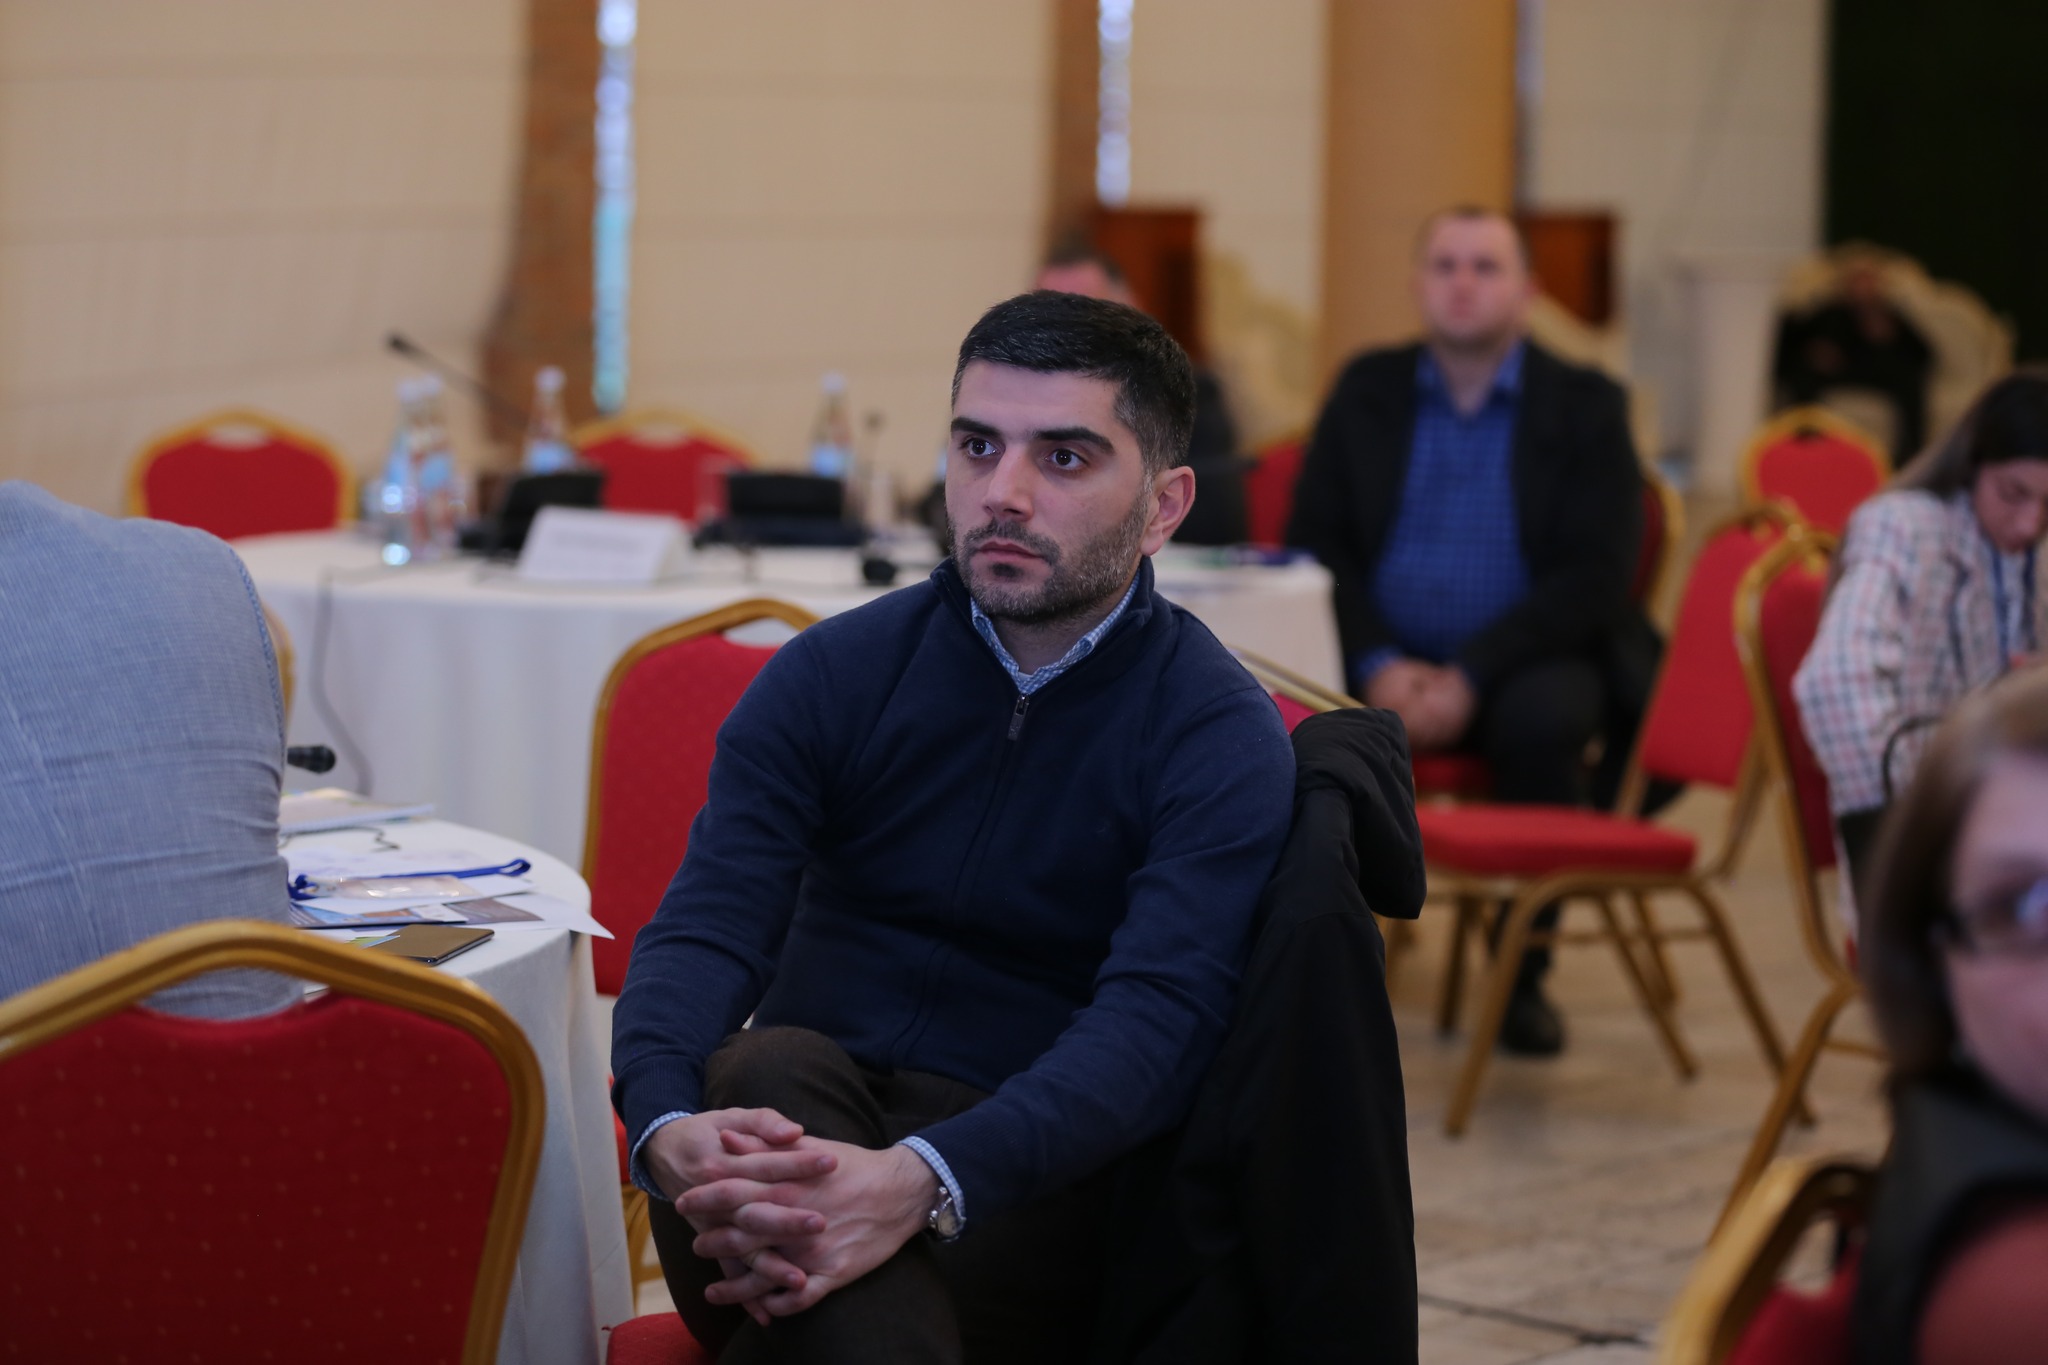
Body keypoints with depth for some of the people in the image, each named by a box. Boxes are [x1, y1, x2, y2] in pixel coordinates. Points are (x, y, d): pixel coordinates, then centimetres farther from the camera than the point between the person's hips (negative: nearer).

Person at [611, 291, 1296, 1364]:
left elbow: (1155, 1020, -21)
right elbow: (705, 926, -7)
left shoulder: (1225, 740, -5)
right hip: (800, 1114, 4)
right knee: (771, 1066, -33)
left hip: (1028, 1174, -4)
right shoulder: (834, 672, 5)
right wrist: (665, 1128, -34)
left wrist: (919, 1183, -41)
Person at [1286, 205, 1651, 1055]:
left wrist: (1470, 677, -20)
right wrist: (1377, 665, -14)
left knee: (1543, 716, -35)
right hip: (1384, 659, 2)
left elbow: (1593, 579, -8)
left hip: (1521, 663, -1)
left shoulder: (1584, 406, 2)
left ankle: (1523, 973, -15)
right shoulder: (1367, 390, 10)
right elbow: (1313, 545, 5)